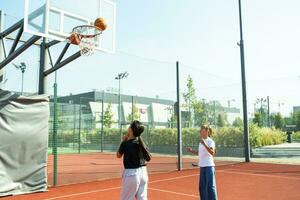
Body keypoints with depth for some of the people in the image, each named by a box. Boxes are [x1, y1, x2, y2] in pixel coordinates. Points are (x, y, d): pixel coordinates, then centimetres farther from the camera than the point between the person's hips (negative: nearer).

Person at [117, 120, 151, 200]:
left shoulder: (125, 143, -12)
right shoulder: (141, 142, 2)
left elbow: (118, 155, 6)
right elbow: (148, 158, 11)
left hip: (131, 173, -5)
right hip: (143, 172, 6)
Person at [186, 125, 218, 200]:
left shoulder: (210, 141, -11)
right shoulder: (201, 142, 13)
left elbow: (212, 153, -25)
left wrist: (204, 144, -34)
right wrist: (192, 151, 6)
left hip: (209, 166, -8)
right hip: (202, 166, 8)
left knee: (210, 185, -3)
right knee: (202, 186, 14)